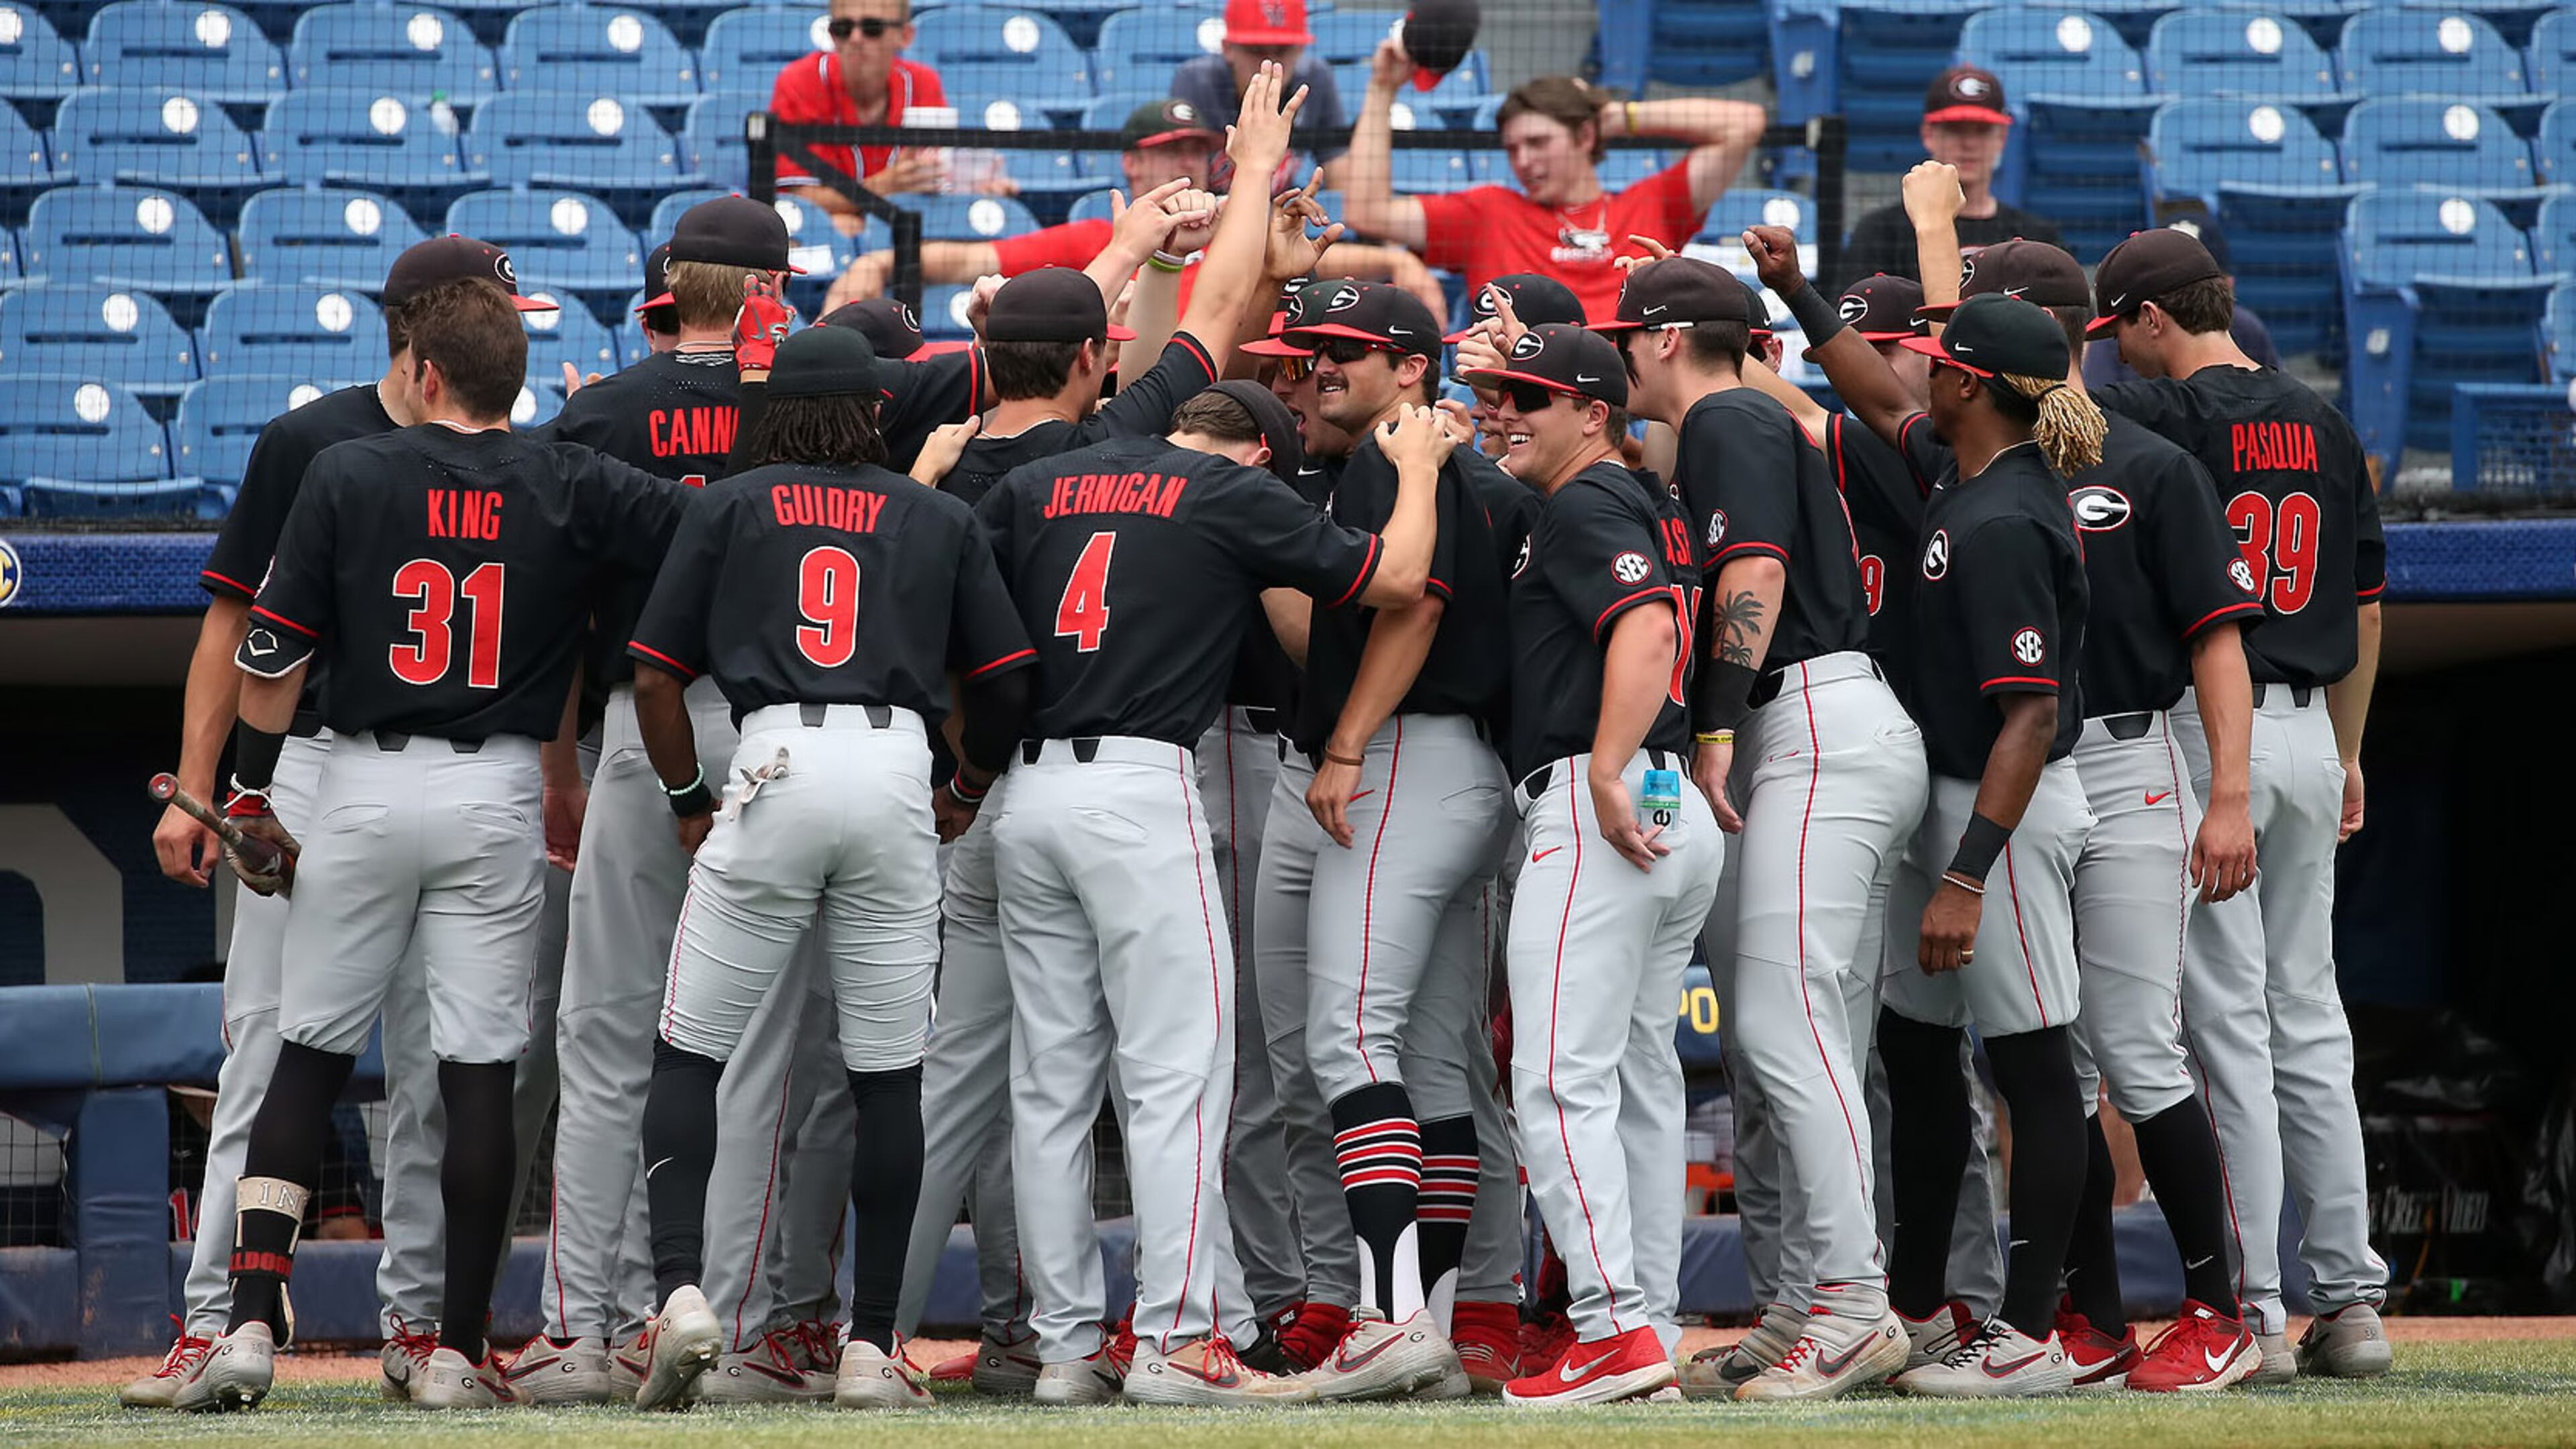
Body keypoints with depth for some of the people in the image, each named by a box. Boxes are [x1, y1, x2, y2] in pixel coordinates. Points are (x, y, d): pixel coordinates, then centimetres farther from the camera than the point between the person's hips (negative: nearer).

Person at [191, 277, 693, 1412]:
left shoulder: (346, 475, -1)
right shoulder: (572, 487, 0)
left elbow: (273, 654, -1)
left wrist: (250, 795, 9)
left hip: (363, 786, 0)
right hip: (498, 796, 0)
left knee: (309, 1053, 9)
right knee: (480, 1070, 2)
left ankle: (254, 1316, -2)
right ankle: (459, 1352, 1)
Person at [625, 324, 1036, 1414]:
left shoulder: (729, 506, 14)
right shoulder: (942, 520, 17)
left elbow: (654, 681, 8)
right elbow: (1006, 682, 14)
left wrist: (691, 807, 18)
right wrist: (974, 783, 32)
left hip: (776, 763, -1)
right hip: (898, 770, 1)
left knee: (688, 1054, 5)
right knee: (889, 1073, 6)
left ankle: (680, 1291, -14)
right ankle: (873, 1350, 4)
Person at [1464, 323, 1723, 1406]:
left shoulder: (1584, 506, -8)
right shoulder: (1648, 505, 21)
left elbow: (1647, 626, -23)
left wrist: (1606, 775, -27)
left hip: (1597, 810, -10)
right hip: (1676, 813, 10)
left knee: (1560, 1079, -12)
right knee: (1639, 1079, 12)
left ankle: (1615, 1326, -19)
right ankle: (1651, 1322, 13)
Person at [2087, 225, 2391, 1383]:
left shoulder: (2164, 416, -10)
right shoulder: (2321, 425, 12)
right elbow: (2366, 605, 17)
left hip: (2204, 726, -7)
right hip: (2307, 729, 7)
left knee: (2229, 1023, -5)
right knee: (2309, 1020, 11)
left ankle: (2252, 1315, -6)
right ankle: (2350, 1302, 9)